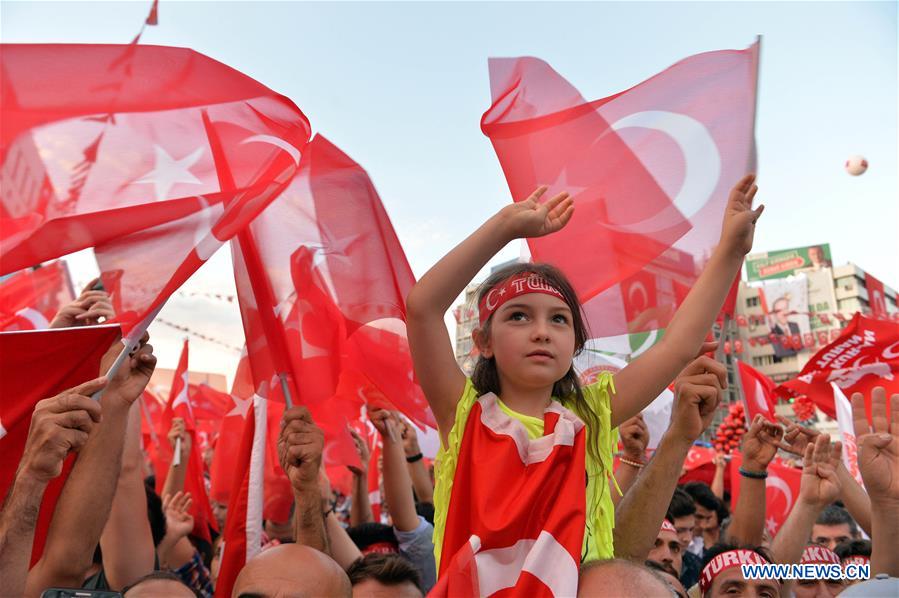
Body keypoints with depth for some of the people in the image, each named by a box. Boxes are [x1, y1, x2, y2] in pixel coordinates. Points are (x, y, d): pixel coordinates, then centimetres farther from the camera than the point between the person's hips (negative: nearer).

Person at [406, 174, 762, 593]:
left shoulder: (590, 415, 7)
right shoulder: (464, 414, -1)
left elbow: (679, 346, 6)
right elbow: (422, 306, -12)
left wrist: (731, 249, 6)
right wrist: (506, 226, -10)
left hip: (578, 587, 4)